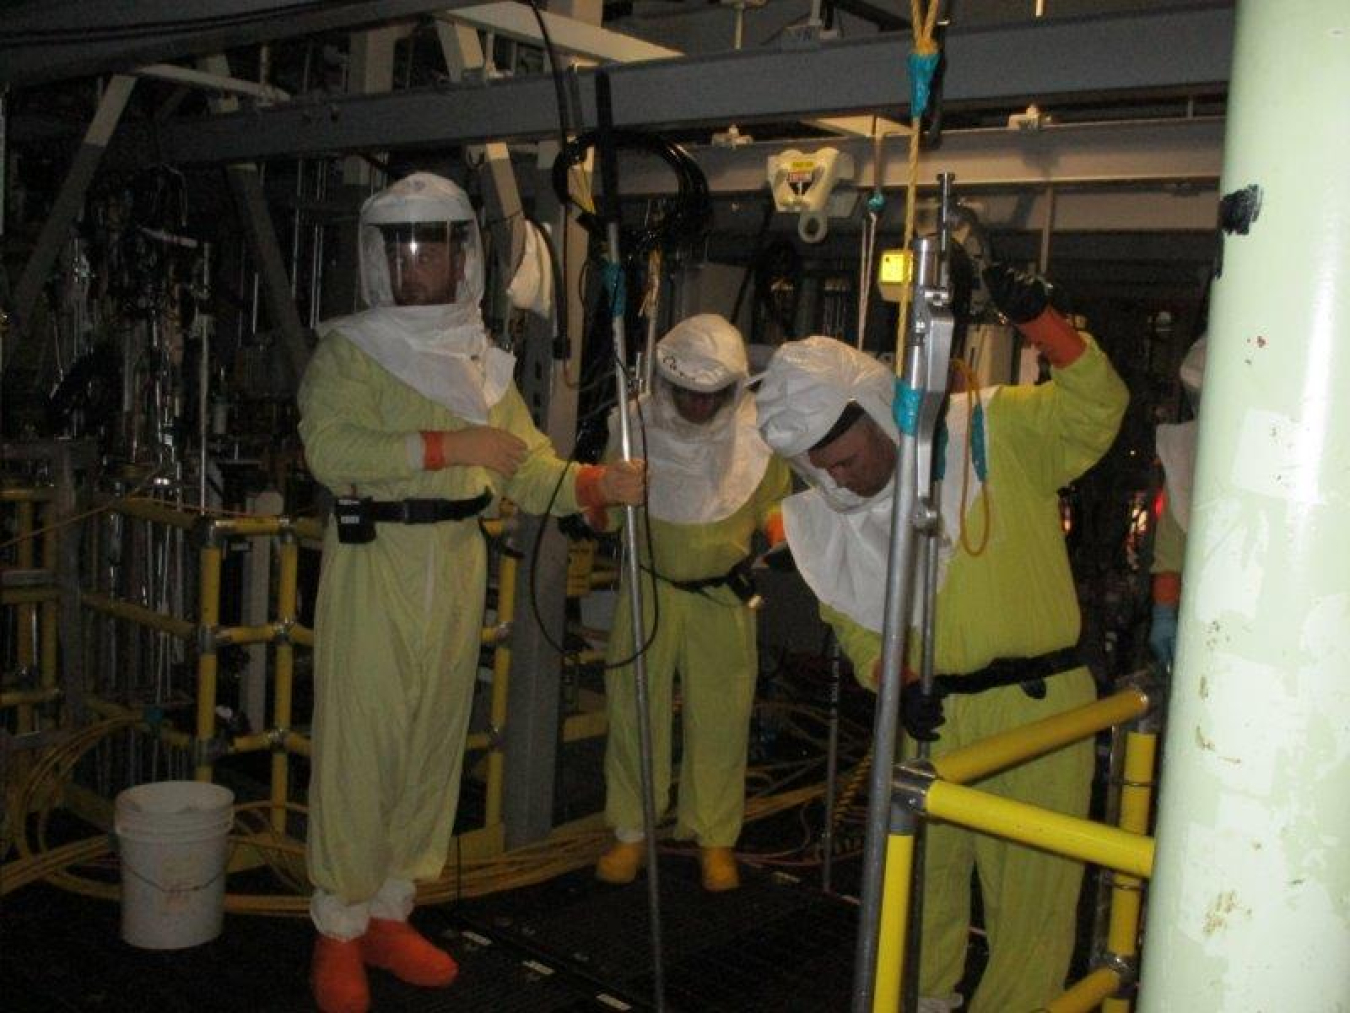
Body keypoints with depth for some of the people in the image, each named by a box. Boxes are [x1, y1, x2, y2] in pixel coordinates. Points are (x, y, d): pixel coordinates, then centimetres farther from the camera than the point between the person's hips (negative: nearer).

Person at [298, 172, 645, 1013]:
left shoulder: (483, 362, 13)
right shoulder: (351, 351, -2)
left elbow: (531, 471, 8)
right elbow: (330, 447, -19)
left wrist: (598, 484, -10)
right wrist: (449, 446, -22)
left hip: (457, 567, 5)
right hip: (373, 565, -5)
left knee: (435, 745, 11)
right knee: (361, 748, -2)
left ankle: (389, 914, 27)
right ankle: (340, 930, 14)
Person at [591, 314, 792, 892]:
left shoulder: (758, 431, -8)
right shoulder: (636, 423, -8)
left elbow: (774, 503, 6)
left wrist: (780, 525, -11)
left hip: (723, 593, 0)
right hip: (648, 588, 0)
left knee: (721, 718, 5)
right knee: (634, 706, 6)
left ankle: (715, 837, 23)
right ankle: (631, 831, 23)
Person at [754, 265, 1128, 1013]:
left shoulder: (996, 431, -8)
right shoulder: (832, 518, 4)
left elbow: (1094, 410, -17)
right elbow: (853, 619, 9)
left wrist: (1035, 319, -31)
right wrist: (894, 682, -9)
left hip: (1035, 706, -4)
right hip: (930, 717, 5)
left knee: (1030, 890, 5)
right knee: (920, 876, 19)